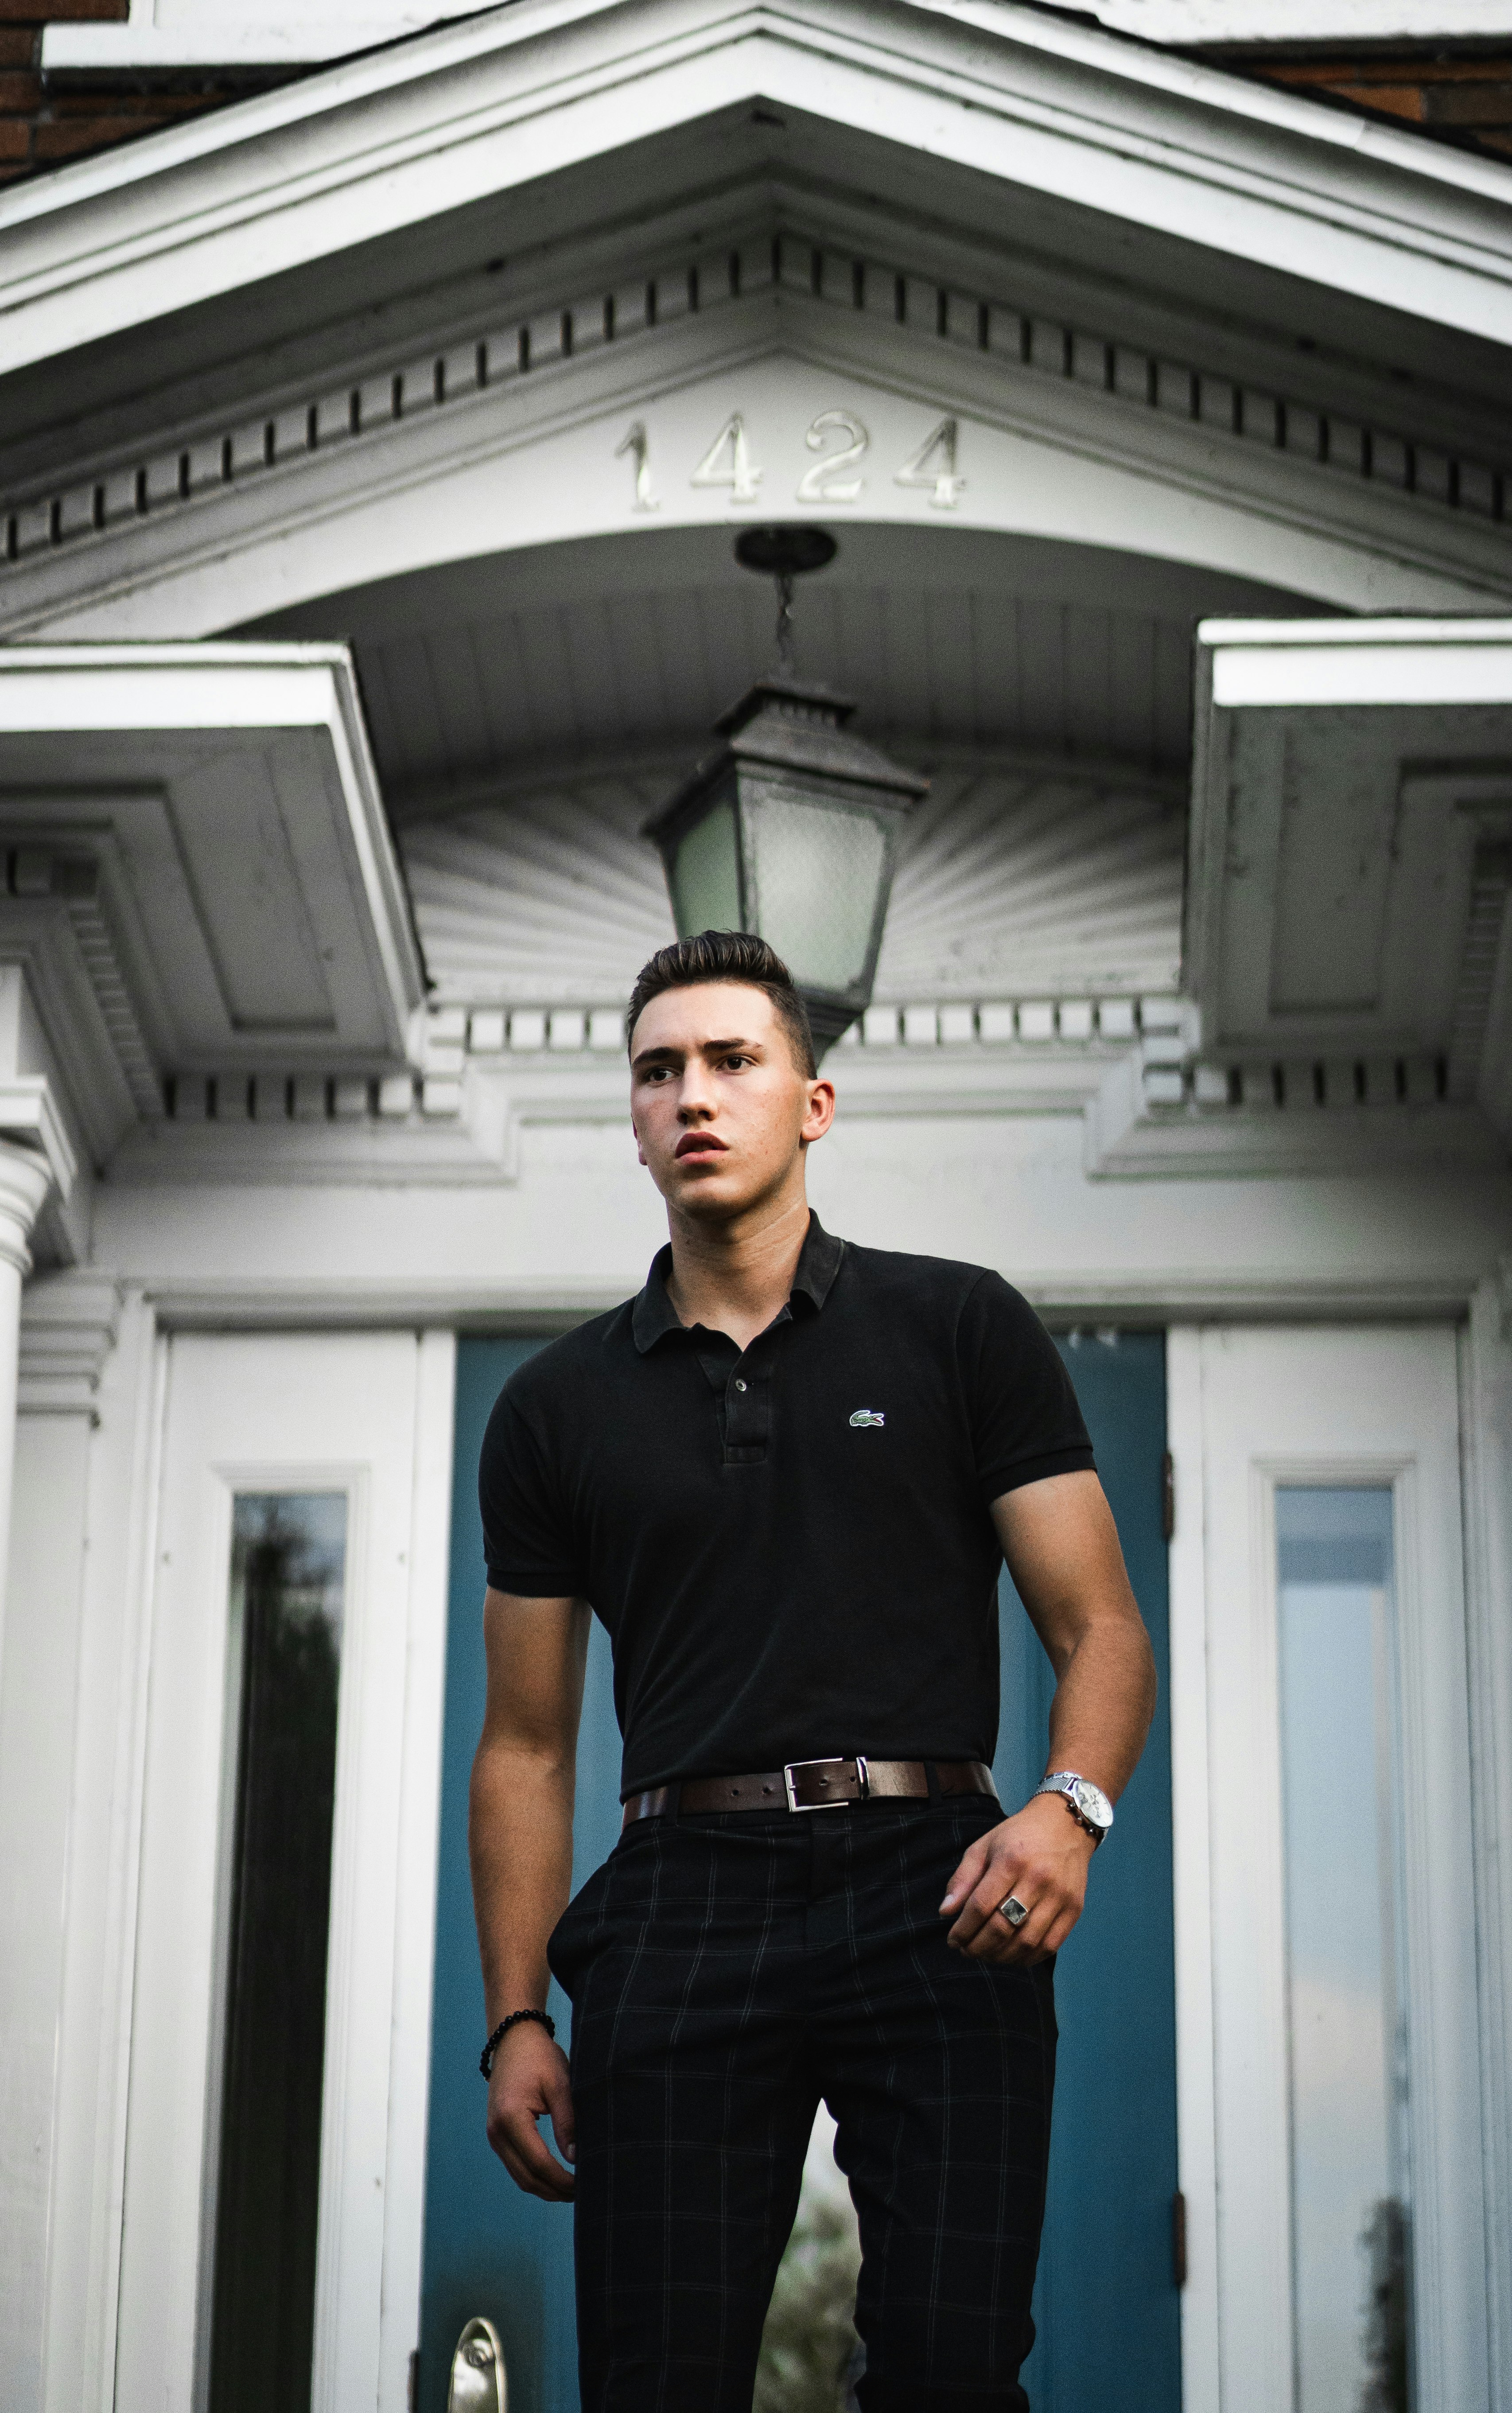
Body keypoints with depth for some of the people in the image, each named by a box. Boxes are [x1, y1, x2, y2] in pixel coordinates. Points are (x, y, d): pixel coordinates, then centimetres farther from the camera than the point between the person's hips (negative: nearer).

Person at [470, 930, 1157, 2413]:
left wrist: (1070, 1806, -14)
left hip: (932, 1889, -1)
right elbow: (526, 1746, 17)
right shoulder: (557, 1410, 15)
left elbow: (1100, 1629, 7)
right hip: (685, 1900, 2)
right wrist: (515, 2019, 7)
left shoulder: (961, 1331, 10)